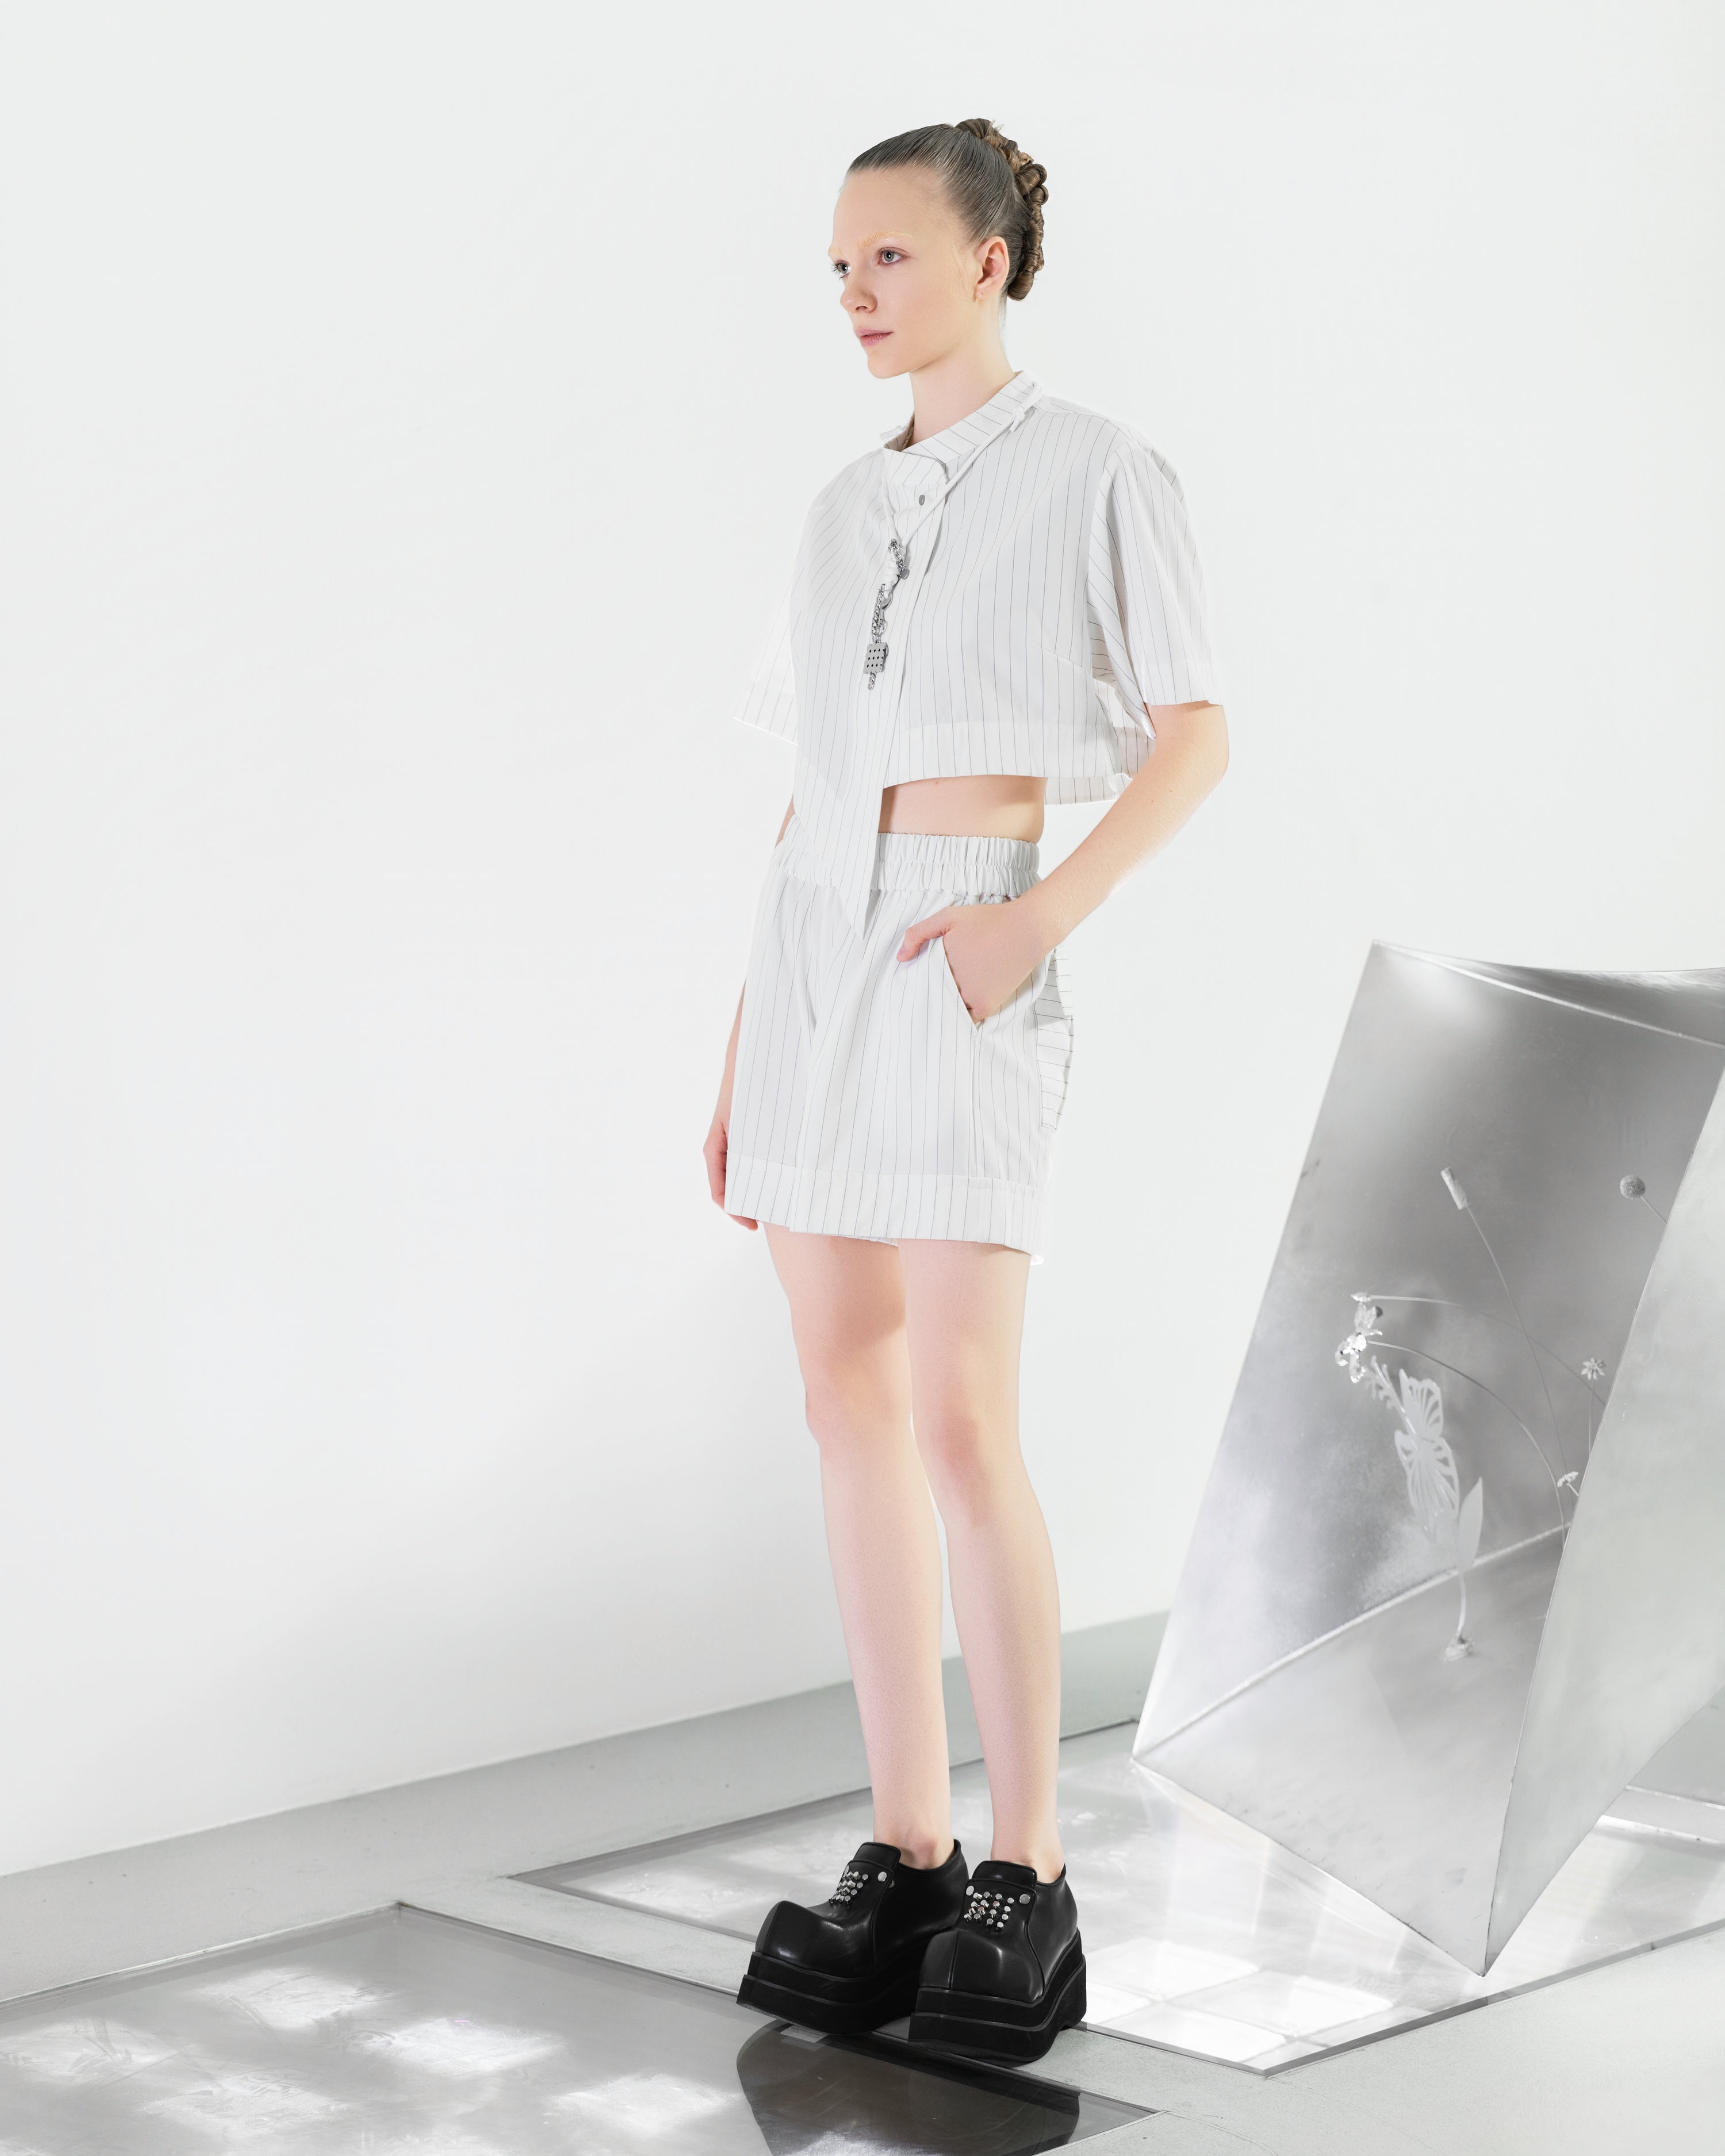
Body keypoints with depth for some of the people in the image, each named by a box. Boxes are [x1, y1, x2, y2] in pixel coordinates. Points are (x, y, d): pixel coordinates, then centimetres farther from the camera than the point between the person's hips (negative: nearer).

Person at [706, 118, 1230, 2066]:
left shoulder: (1100, 473, 0)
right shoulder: (847, 512, 16)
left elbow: (1196, 738, -4)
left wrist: (1043, 917, -18)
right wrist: (745, 1042, 13)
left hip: (965, 972, -6)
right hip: (809, 951, 6)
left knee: (960, 1425, -12)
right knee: (851, 1408, 3)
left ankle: (1025, 1879, -2)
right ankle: (906, 1854, 10)